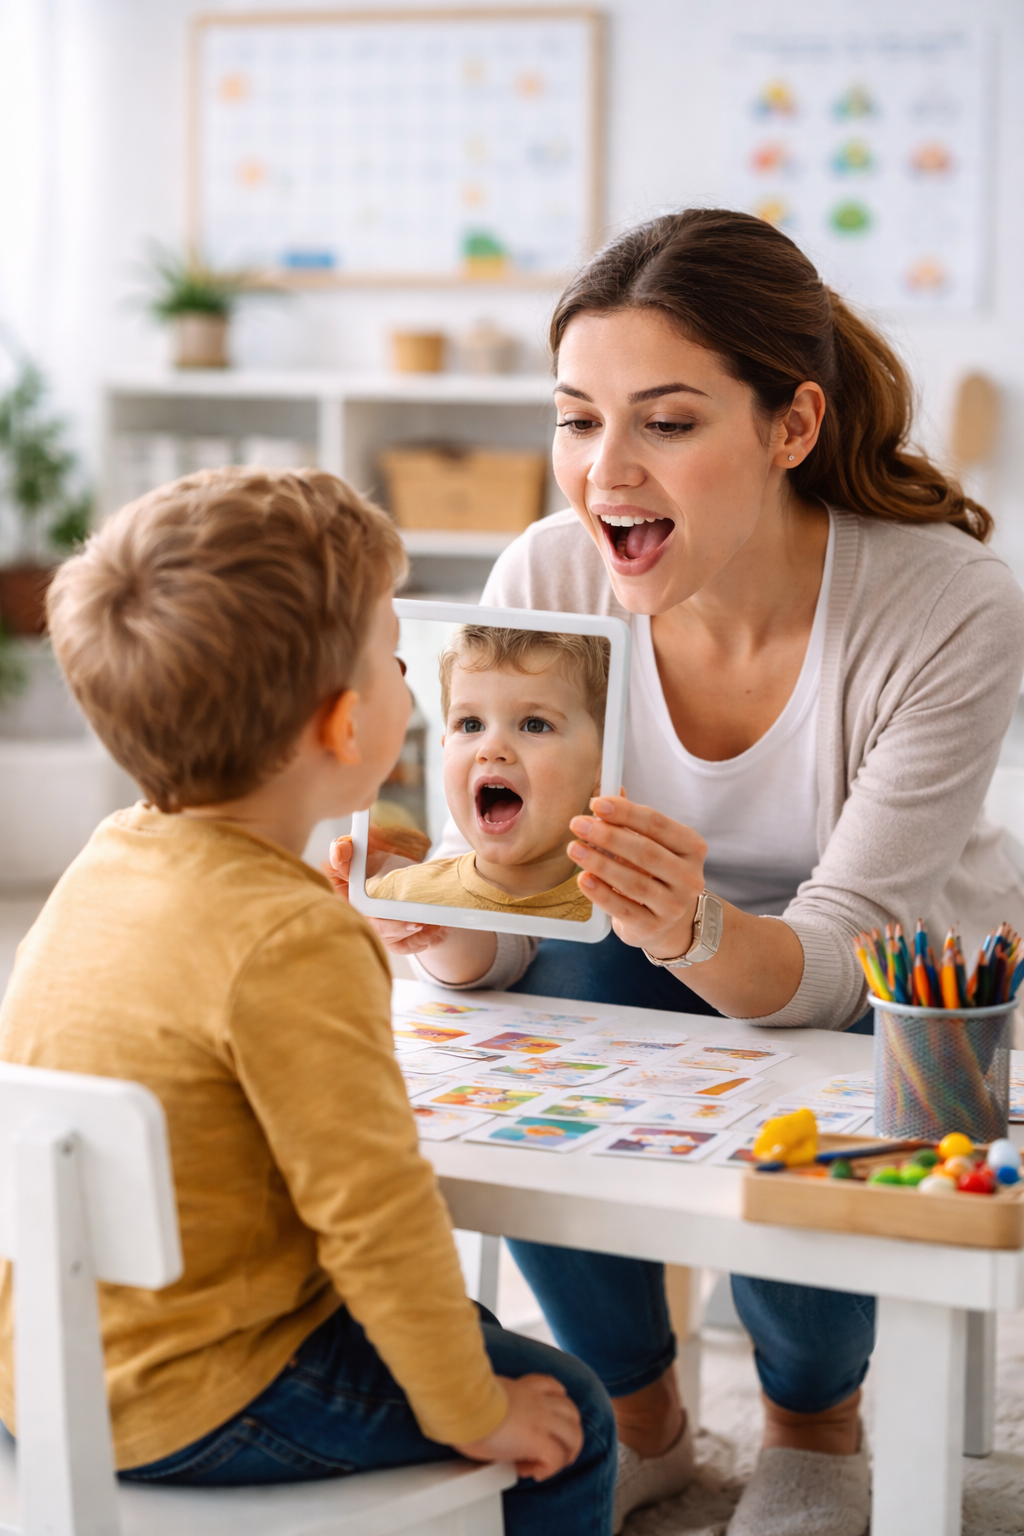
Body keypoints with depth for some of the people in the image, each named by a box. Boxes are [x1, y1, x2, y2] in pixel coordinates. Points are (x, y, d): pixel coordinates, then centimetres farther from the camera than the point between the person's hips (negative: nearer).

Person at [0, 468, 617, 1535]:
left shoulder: (107, 865, 1)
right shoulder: (291, 944, -27)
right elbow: (374, 1210, -25)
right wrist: (471, 1411, -13)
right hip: (180, 1412, -9)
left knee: (463, 1325, 27)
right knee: (566, 1423, 3)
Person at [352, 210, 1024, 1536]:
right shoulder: (544, 582, -22)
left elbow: (836, 962, -28)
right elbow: (497, 945, -17)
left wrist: (695, 929, -51)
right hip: (662, 974, 3)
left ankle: (815, 1425, 6)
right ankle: (632, 1410, 2)